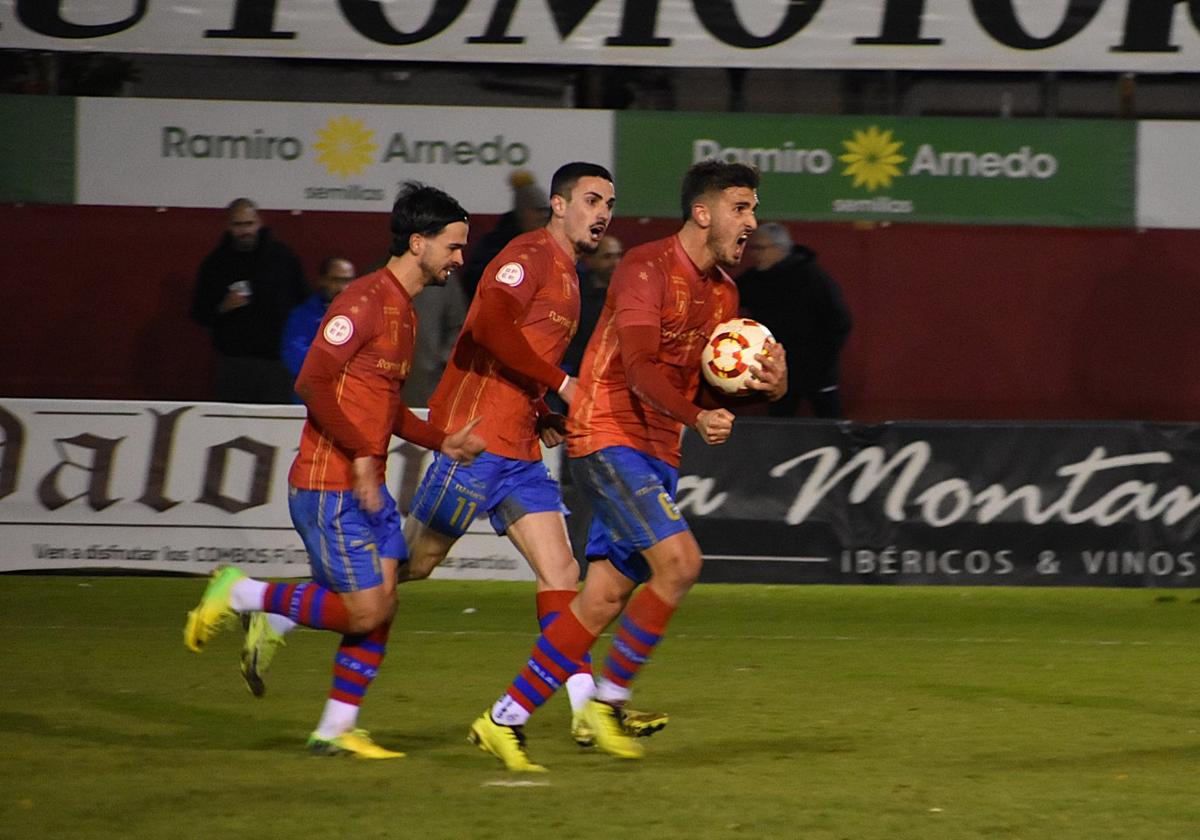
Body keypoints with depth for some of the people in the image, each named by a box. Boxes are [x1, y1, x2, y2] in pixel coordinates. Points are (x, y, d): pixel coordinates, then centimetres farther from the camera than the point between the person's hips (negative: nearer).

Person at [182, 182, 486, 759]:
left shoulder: (403, 309, 16)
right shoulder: (367, 300, -14)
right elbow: (312, 381, -22)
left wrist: (441, 442, 17)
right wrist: (361, 455, -20)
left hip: (367, 486, 9)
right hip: (328, 487, -9)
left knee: (382, 604, 3)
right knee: (366, 610, -10)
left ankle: (336, 730, 10)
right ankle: (240, 595, 5)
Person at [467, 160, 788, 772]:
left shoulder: (722, 290, 13)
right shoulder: (646, 268, -13)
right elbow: (640, 368, -23)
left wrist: (769, 382, -5)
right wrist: (696, 419, -38)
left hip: (658, 455, 8)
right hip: (608, 437, -8)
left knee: (604, 600, 3)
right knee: (679, 560, -22)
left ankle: (504, 721, 10)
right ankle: (607, 699, -8)